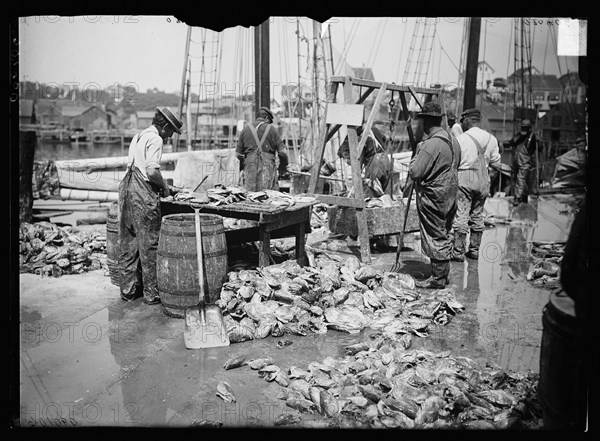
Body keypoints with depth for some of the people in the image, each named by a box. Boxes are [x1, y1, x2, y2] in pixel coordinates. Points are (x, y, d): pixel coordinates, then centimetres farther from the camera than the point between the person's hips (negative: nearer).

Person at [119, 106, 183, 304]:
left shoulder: (139, 136, 20)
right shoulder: (155, 139, -9)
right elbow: (152, 170, -22)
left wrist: (160, 185, 17)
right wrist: (164, 186, -4)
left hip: (127, 188, 9)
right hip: (143, 193, -9)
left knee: (129, 243, 13)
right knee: (149, 243, -1)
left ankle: (128, 289, 21)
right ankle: (152, 293, 6)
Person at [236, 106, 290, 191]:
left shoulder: (246, 129, 11)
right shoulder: (271, 129, 4)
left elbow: (238, 153, 11)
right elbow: (283, 152, -1)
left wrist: (242, 165, 29)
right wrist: (283, 166, 16)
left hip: (250, 168, 2)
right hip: (268, 166, -2)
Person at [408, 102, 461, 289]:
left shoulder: (430, 144, -21)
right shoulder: (453, 140, 8)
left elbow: (414, 172, -23)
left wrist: (418, 151, -8)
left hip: (432, 197, -9)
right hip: (450, 195, 9)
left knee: (435, 237, 1)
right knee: (444, 235, 17)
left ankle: (438, 278, 9)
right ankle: (444, 274, 27)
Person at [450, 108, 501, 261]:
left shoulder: (461, 138, -10)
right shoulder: (491, 139, 6)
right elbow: (496, 162, 10)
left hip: (465, 177, -5)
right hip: (483, 179, 5)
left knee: (461, 216, -3)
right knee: (478, 216, 14)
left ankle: (458, 252, -3)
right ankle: (474, 250, 21)